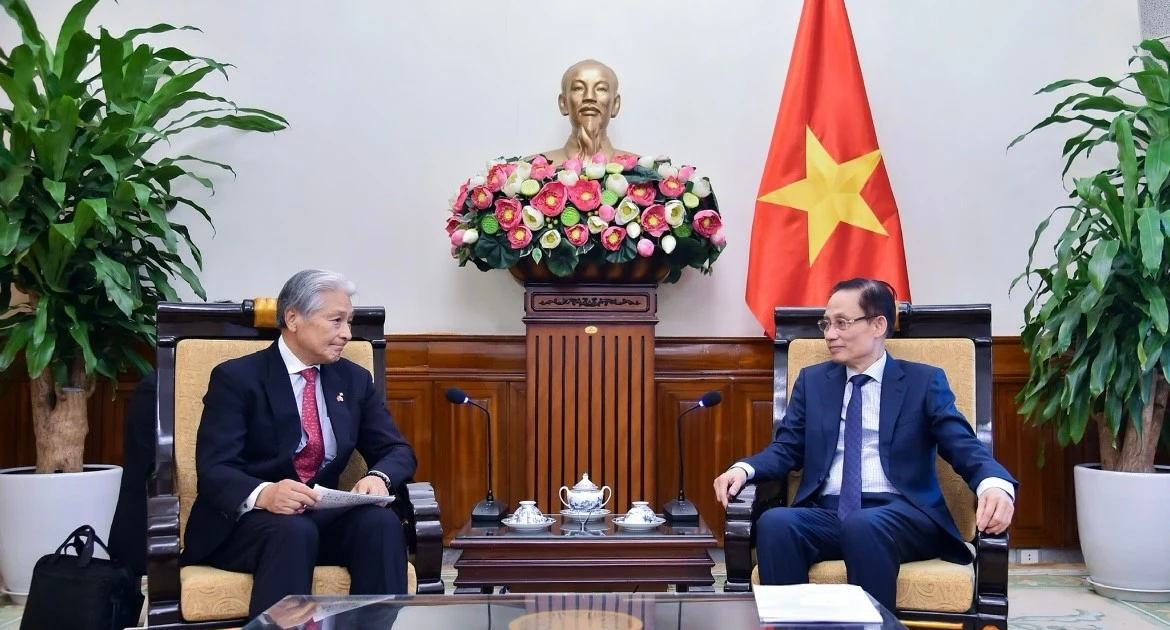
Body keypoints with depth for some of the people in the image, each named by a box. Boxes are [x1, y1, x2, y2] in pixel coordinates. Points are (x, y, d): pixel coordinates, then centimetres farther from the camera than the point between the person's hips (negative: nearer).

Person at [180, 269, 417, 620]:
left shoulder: (355, 380, 12)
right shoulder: (236, 378, -4)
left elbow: (398, 451, 9)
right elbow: (213, 470, -14)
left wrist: (378, 476, -17)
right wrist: (264, 494, -36)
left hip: (321, 516, 5)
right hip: (246, 520, -4)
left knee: (380, 522, -26)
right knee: (293, 532, -36)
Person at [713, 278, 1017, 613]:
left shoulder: (924, 381, 11)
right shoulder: (812, 380, 20)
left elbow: (964, 446, -1)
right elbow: (787, 449, 14)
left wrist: (995, 484, -24)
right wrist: (744, 468, -9)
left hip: (899, 514, -2)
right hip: (828, 513, 3)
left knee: (864, 526, -38)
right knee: (774, 522, -30)